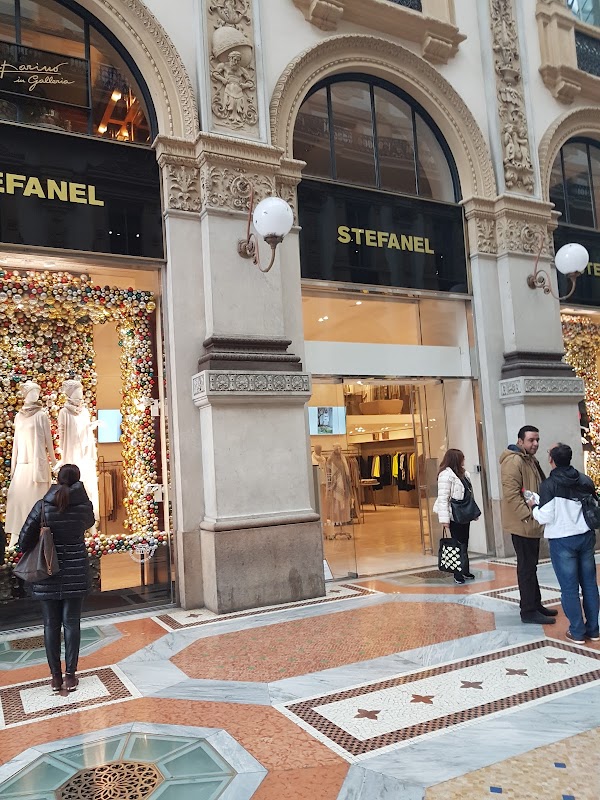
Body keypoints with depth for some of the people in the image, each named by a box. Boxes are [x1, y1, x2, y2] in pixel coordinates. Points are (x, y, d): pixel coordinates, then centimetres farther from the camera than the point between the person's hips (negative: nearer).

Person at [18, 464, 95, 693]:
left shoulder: (42, 506, -9)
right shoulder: (85, 506, -7)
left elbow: (24, 541, -7)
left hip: (48, 574, 0)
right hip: (75, 574, 0)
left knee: (51, 625, 11)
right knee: (71, 623, 8)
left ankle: (55, 676, 19)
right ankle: (70, 675, 13)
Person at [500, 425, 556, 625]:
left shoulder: (531, 460, 15)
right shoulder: (514, 461, -18)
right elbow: (511, 494, -25)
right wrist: (528, 517, -25)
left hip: (532, 524, 10)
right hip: (522, 524, -10)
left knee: (531, 565, 18)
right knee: (527, 567, -2)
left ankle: (536, 604, 29)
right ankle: (528, 612, 6)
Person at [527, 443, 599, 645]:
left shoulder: (549, 484, -14)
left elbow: (545, 517, -15)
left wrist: (533, 506, 3)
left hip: (562, 541, -5)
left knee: (569, 588, 4)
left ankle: (577, 632, 12)